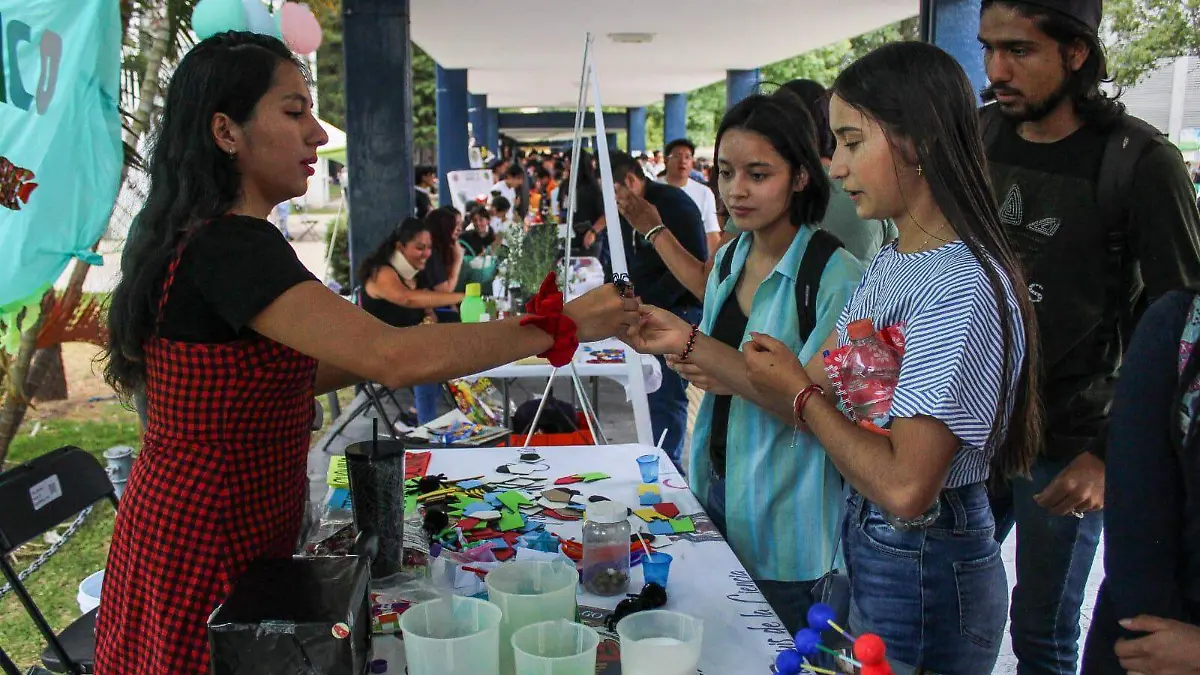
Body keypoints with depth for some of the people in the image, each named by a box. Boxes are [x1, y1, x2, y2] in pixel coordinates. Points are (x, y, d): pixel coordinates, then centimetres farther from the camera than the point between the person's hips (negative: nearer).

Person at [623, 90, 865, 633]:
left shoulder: (836, 276, -17)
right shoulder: (730, 259, 5)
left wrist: (696, 346, -29)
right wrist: (694, 367, -5)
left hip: (784, 522, -6)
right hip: (717, 487, 7)